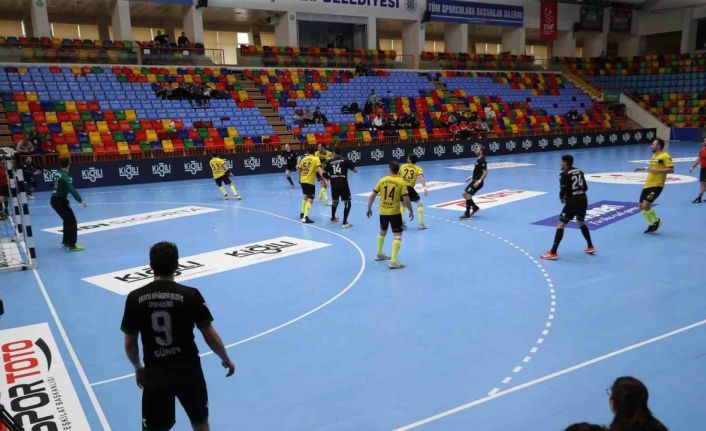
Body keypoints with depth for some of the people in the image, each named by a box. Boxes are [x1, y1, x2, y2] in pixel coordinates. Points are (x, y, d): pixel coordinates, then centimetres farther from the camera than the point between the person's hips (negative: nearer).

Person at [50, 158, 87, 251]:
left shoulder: (57, 173, 7)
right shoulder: (65, 176, -19)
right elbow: (72, 189, -32)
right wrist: (81, 201, -40)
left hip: (54, 200, 9)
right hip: (60, 201, -9)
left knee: (67, 220, 21)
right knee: (72, 221, -6)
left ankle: (65, 241, 32)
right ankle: (71, 245, -9)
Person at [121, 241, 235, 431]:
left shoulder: (135, 298, -8)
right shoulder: (190, 295, -14)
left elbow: (129, 344, 2)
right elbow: (211, 337, -10)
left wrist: (138, 368, 21)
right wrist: (226, 359, 9)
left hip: (154, 374, 2)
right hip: (188, 371, -1)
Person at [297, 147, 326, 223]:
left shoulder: (303, 159, 12)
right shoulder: (316, 159, -2)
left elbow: (299, 169, 18)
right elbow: (319, 169, -17)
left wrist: (299, 179, 34)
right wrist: (323, 178, -23)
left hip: (302, 180, 6)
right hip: (310, 181, -6)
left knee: (305, 196, 27)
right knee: (310, 199, -6)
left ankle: (302, 213, 34)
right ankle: (305, 218, -18)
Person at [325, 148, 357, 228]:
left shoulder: (330, 161, 7)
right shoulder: (345, 160, 0)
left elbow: (325, 172, 13)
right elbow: (355, 170, -1)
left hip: (334, 184, 4)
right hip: (343, 184, -4)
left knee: (335, 200, 27)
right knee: (347, 202, 2)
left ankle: (333, 217, 46)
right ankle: (344, 222, -9)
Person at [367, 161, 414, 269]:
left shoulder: (382, 180, 1)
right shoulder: (401, 182, -8)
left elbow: (372, 196, 2)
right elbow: (406, 200, -12)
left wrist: (369, 208, 14)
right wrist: (411, 211, 3)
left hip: (383, 212, 4)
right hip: (395, 212, -4)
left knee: (382, 231, 26)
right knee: (397, 235, 0)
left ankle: (379, 254, 41)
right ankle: (393, 261, -10)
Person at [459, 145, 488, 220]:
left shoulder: (482, 161, -18)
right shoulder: (478, 159, 12)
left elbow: (485, 173, -22)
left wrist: (479, 181, -27)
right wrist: (471, 177, 22)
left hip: (477, 182, -10)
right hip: (474, 181, 10)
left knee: (468, 195, -14)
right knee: (464, 194, 14)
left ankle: (467, 214, -7)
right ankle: (475, 207, 26)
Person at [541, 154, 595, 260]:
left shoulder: (564, 174, -10)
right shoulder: (579, 171, 10)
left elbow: (563, 191, -13)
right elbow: (585, 188, 13)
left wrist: (562, 199, 7)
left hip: (572, 202, -7)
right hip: (583, 200, 7)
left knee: (560, 225, -4)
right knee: (581, 223, 28)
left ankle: (553, 253, -9)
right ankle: (590, 247, 35)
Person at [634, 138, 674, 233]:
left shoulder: (665, 156, -10)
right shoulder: (654, 155, 17)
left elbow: (671, 170, -18)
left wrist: (655, 170, -22)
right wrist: (643, 169, 19)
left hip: (656, 185, -9)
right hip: (648, 184, 9)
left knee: (646, 205, -17)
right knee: (642, 206, 7)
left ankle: (656, 221, 7)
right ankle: (652, 224, 23)